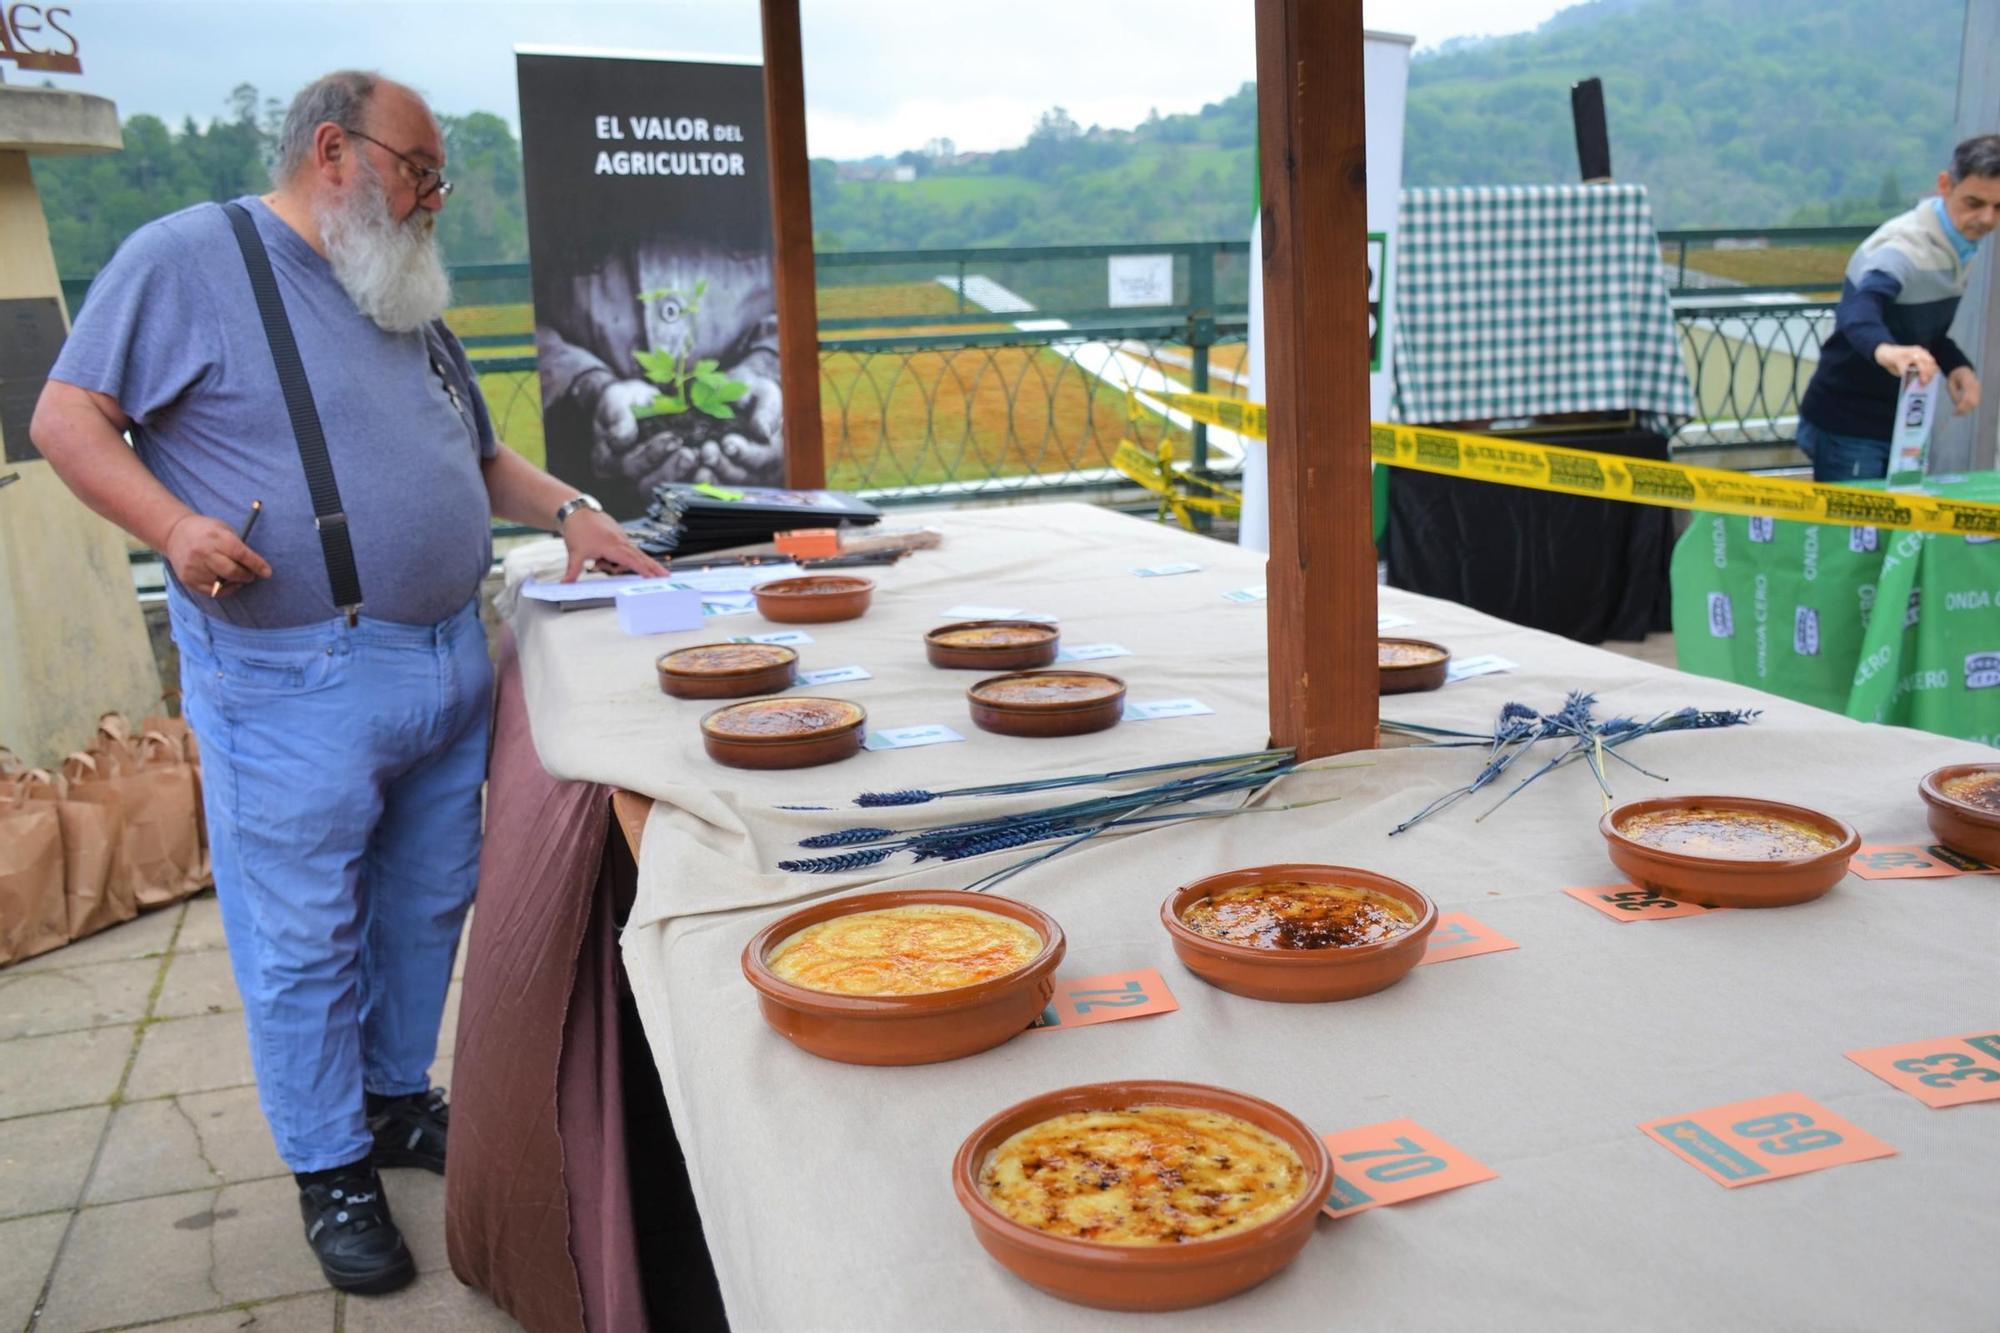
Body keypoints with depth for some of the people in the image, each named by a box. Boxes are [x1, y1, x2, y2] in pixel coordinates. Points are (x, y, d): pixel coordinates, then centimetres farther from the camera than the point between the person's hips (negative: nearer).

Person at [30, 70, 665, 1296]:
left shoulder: (404, 299, 17)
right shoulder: (189, 257, -4)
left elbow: (476, 453, 26)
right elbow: (68, 419, -6)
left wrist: (567, 509, 10)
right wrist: (174, 524, -23)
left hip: (450, 664, 7)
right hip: (296, 683, -7)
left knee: (427, 908, 15)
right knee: (304, 940, 3)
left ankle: (399, 1099, 35)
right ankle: (332, 1169, 20)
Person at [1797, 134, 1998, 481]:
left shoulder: (1961, 247, 6)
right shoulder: (1905, 246, -21)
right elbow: (1859, 309, -41)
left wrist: (1955, 364, -6)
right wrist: (1884, 349, -63)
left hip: (1900, 424, 8)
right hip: (1848, 430, -8)